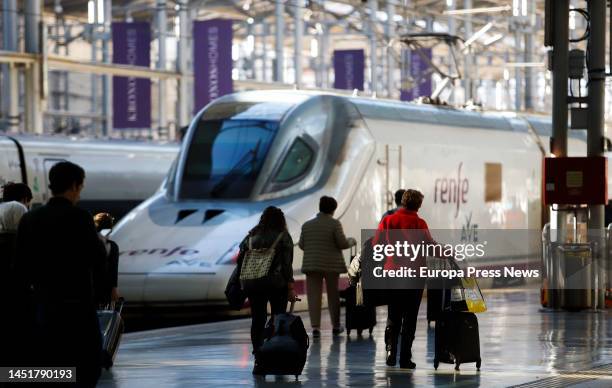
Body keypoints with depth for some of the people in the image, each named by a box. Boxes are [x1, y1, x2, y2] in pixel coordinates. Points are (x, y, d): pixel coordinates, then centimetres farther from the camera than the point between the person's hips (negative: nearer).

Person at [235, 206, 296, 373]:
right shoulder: (284, 237, -2)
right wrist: (291, 287, -6)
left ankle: (258, 360, -3)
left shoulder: (251, 236, 8)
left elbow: (240, 260, 7)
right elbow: (287, 265, -8)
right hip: (278, 285, -2)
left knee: (257, 322, 4)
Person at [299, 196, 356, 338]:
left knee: (314, 296, -1)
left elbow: (301, 245, 8)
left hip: (312, 264, 2)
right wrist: (351, 241, 11)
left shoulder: (307, 225, 5)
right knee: (333, 294, 12)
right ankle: (336, 326, 20)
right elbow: (342, 243, -9)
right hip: (331, 264, -2)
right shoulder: (334, 223, -7)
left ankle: (315, 327, -10)